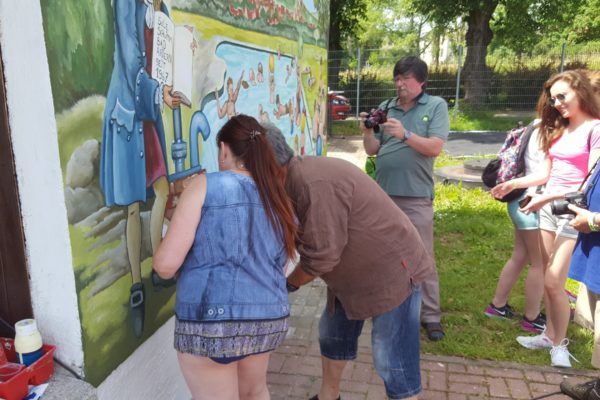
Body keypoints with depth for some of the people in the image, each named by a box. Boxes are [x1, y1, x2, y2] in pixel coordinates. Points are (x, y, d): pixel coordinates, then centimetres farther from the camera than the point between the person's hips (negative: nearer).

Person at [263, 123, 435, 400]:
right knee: (332, 334, 22)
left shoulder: (315, 183, -32)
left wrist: (288, 285, -11)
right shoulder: (295, 180, 0)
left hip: (392, 270, -10)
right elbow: (295, 239, 6)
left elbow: (321, 256, -28)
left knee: (392, 361, -4)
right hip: (354, 274, 10)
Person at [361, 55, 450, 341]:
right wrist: (368, 132, -12)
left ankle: (431, 315, 11)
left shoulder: (436, 106, 0)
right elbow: (372, 150, 7)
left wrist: (405, 134, -22)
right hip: (383, 193, 4)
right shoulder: (385, 108, 8)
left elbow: (435, 148, -11)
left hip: (416, 196, -4)